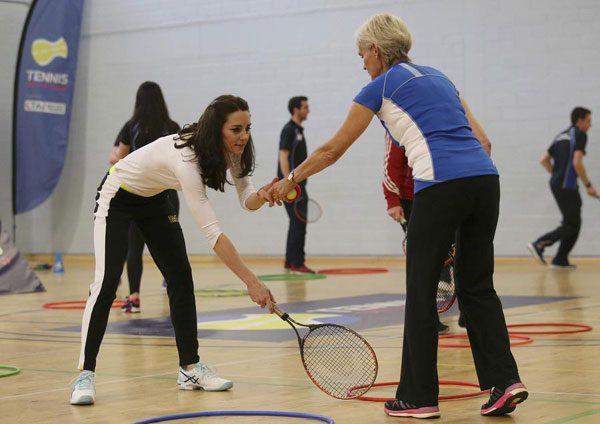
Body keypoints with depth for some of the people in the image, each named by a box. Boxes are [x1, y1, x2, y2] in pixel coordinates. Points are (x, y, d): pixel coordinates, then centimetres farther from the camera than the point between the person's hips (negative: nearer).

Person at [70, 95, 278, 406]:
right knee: (106, 282, -16)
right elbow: (213, 234, -44)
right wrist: (252, 283, -46)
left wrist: (261, 197, -37)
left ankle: (190, 368, 4)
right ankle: (85, 375, -9)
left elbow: (247, 200, -11)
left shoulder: (231, 150, -18)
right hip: (118, 197, -8)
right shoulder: (187, 159, -41)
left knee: (181, 277, -1)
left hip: (153, 199, 8)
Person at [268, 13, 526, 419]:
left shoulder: (382, 85, 7)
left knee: (421, 291, 5)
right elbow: (482, 139, 20)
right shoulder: (438, 76, 25)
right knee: (477, 286, 14)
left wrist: (290, 180, 26)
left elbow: (332, 150, 14)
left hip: (441, 186, -7)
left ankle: (419, 396, 10)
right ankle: (505, 379, 4)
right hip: (485, 178, 7)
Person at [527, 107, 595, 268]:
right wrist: (588, 185, -12)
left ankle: (560, 260, 11)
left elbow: (544, 160, 14)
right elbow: (577, 163, -18)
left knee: (573, 223, 14)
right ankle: (539, 244, -16)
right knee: (571, 225, -7)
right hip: (567, 186, -9)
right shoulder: (580, 135, -7)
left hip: (556, 183, 9)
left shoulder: (562, 136, 19)